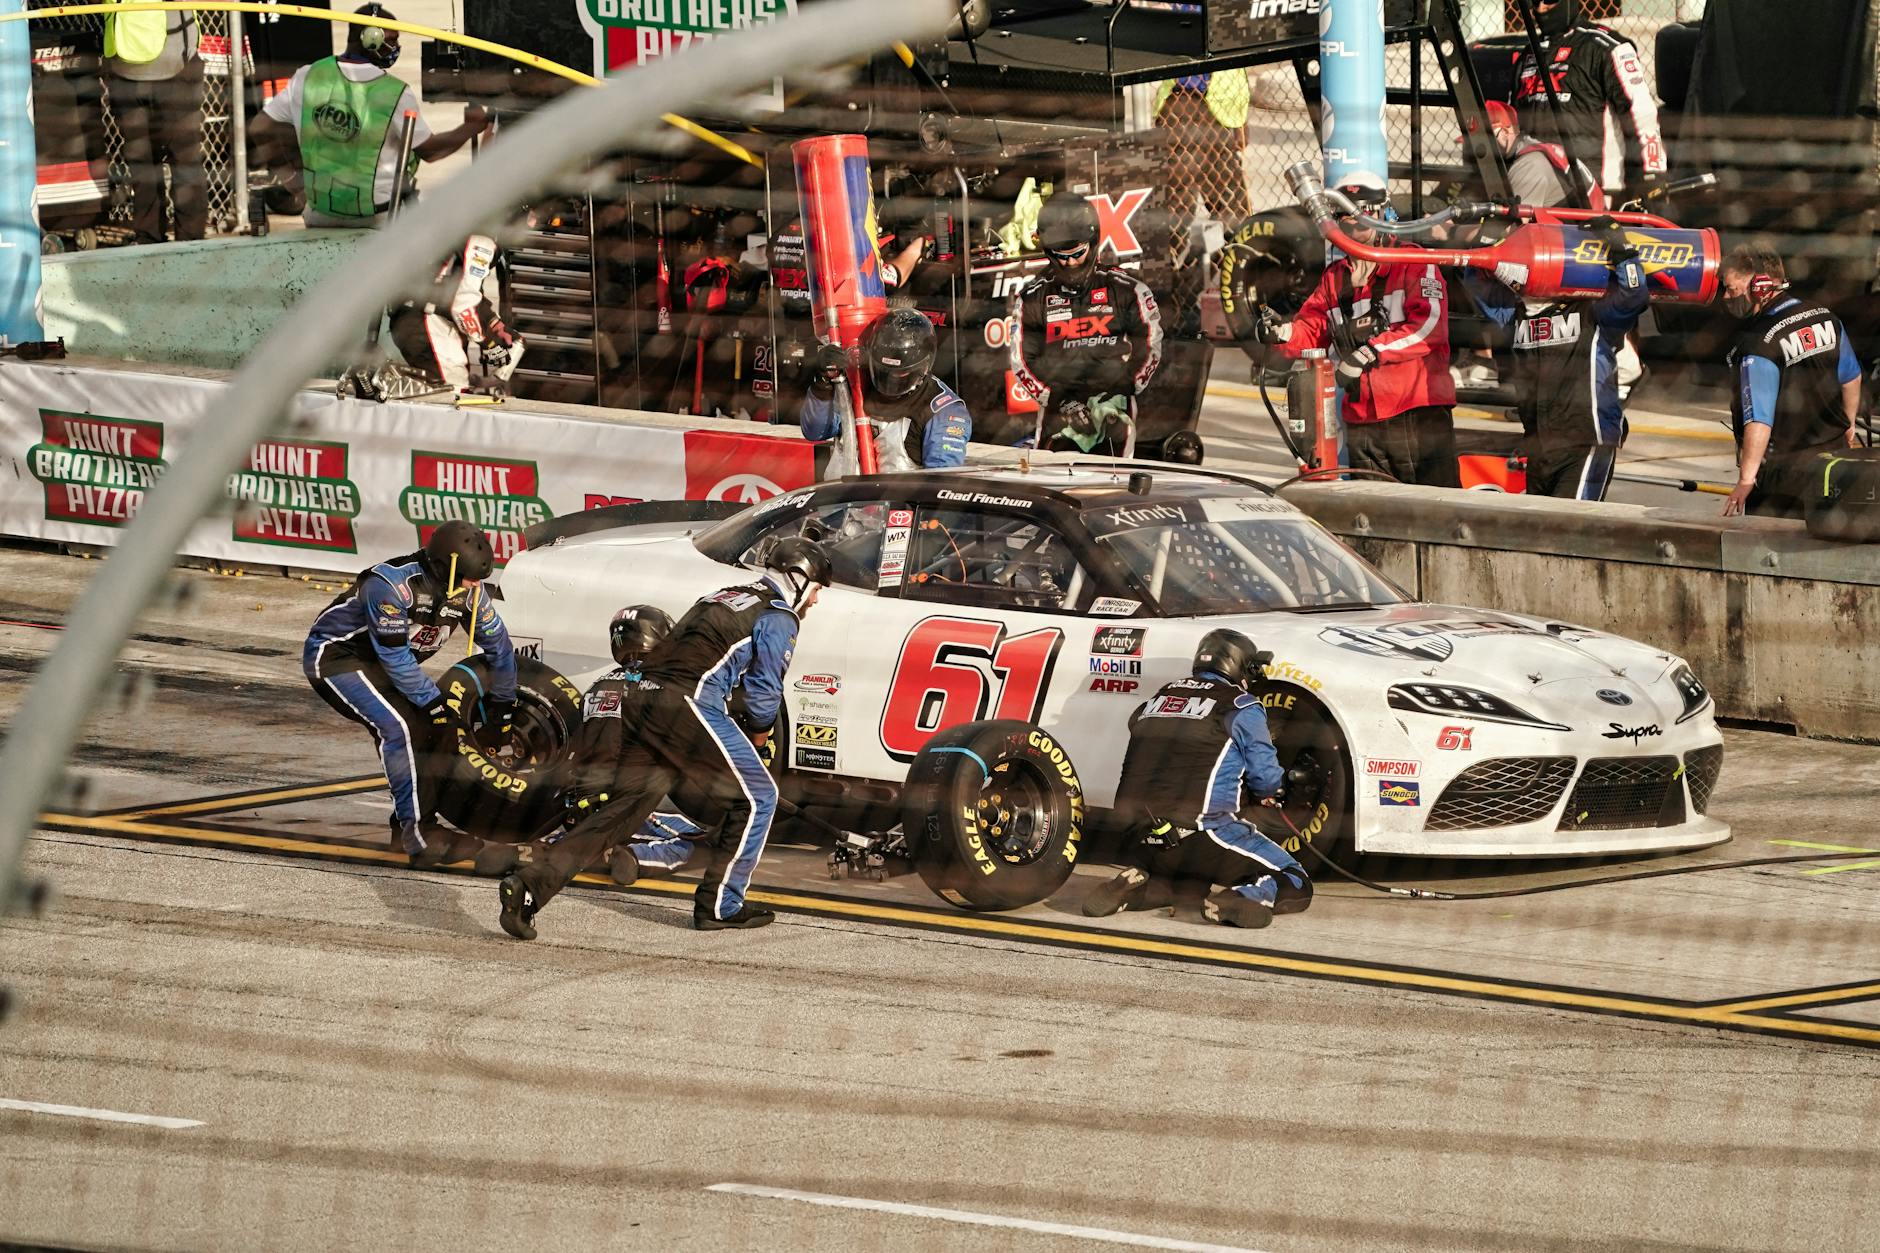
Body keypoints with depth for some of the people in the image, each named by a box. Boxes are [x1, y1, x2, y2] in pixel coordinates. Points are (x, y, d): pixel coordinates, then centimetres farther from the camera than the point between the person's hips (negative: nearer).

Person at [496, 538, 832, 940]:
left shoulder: (723, 598, 30)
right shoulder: (779, 617, 4)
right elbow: (765, 688, -1)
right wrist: (759, 730, 19)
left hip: (641, 696, 8)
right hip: (689, 706, -8)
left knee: (623, 806, 5)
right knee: (755, 798, 7)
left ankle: (530, 882, -9)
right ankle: (720, 905, 8)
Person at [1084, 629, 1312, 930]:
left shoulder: (1161, 695, 16)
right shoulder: (1242, 706, 0)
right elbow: (1266, 778, 4)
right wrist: (1275, 791, 29)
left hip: (1148, 837, 6)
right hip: (1202, 833, -6)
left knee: (1191, 882, 35)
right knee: (1295, 886, 2)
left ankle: (1129, 888, 4)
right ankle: (1244, 897, -29)